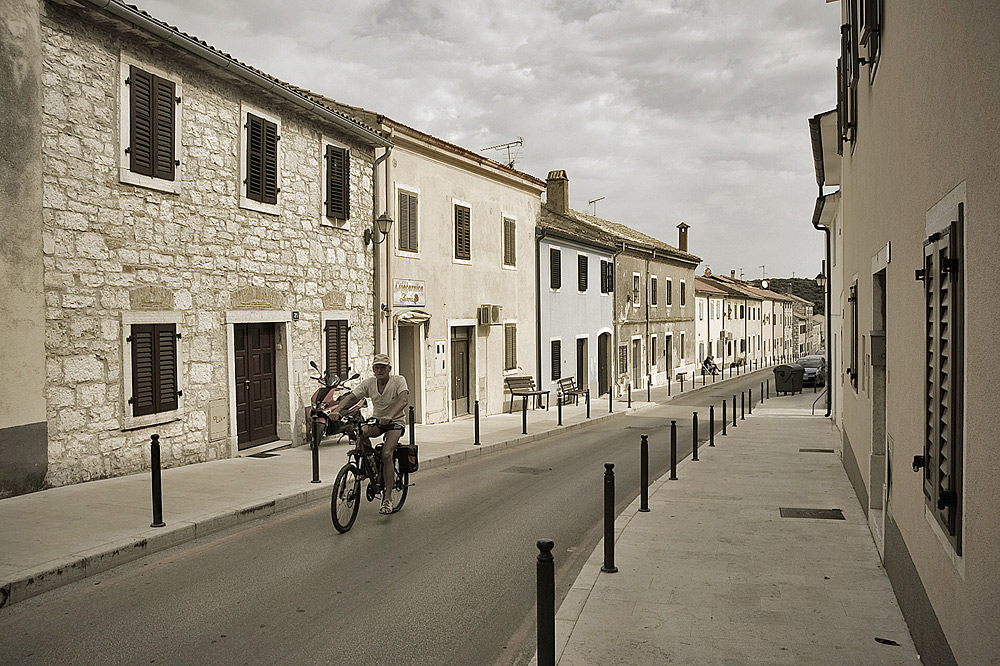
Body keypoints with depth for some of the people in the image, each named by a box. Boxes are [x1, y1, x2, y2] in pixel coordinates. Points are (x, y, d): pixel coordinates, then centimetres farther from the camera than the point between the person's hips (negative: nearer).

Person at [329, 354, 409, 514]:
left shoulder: (398, 381, -16)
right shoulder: (369, 383, -5)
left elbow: (404, 399, -34)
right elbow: (351, 397, -12)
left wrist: (389, 416, -52)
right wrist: (337, 409, -33)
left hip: (395, 422, -4)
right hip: (376, 420, 4)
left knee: (386, 454, -26)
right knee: (360, 432, -30)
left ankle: (388, 497, -18)